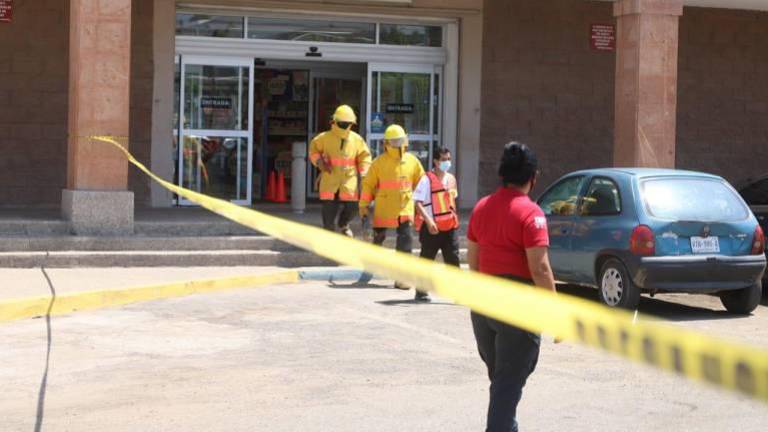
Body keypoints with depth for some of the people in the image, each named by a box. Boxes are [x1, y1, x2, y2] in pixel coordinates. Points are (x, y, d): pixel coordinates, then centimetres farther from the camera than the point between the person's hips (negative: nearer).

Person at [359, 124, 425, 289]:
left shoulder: (412, 161, 3)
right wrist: (363, 205, 0)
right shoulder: (379, 162, -4)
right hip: (383, 209, -1)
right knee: (378, 237, 13)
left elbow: (421, 183, 12)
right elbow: (368, 184, 1)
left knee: (405, 240, -9)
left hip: (405, 209, 1)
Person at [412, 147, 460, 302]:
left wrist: (454, 217, 16)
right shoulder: (427, 180, -10)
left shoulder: (451, 178, 11)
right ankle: (421, 292, 13)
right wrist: (429, 221, -25)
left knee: (453, 259, 3)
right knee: (426, 260, 4)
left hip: (450, 226, 6)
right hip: (431, 228, -5)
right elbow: (418, 203, -15)